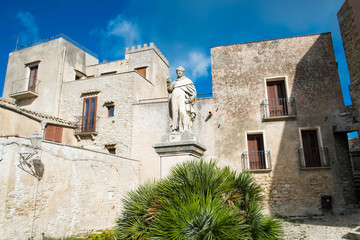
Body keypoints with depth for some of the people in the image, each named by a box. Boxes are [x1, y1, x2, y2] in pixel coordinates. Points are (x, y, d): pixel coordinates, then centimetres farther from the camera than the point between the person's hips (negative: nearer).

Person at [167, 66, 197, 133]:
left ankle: (185, 130, -24)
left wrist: (190, 100, -10)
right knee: (175, 114, -7)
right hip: (175, 100, 4)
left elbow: (194, 91, 6)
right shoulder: (174, 82, 27)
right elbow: (169, 90, 12)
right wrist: (169, 83, -7)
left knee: (183, 112, -20)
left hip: (183, 100, -4)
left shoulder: (187, 80, 13)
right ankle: (175, 130, -11)